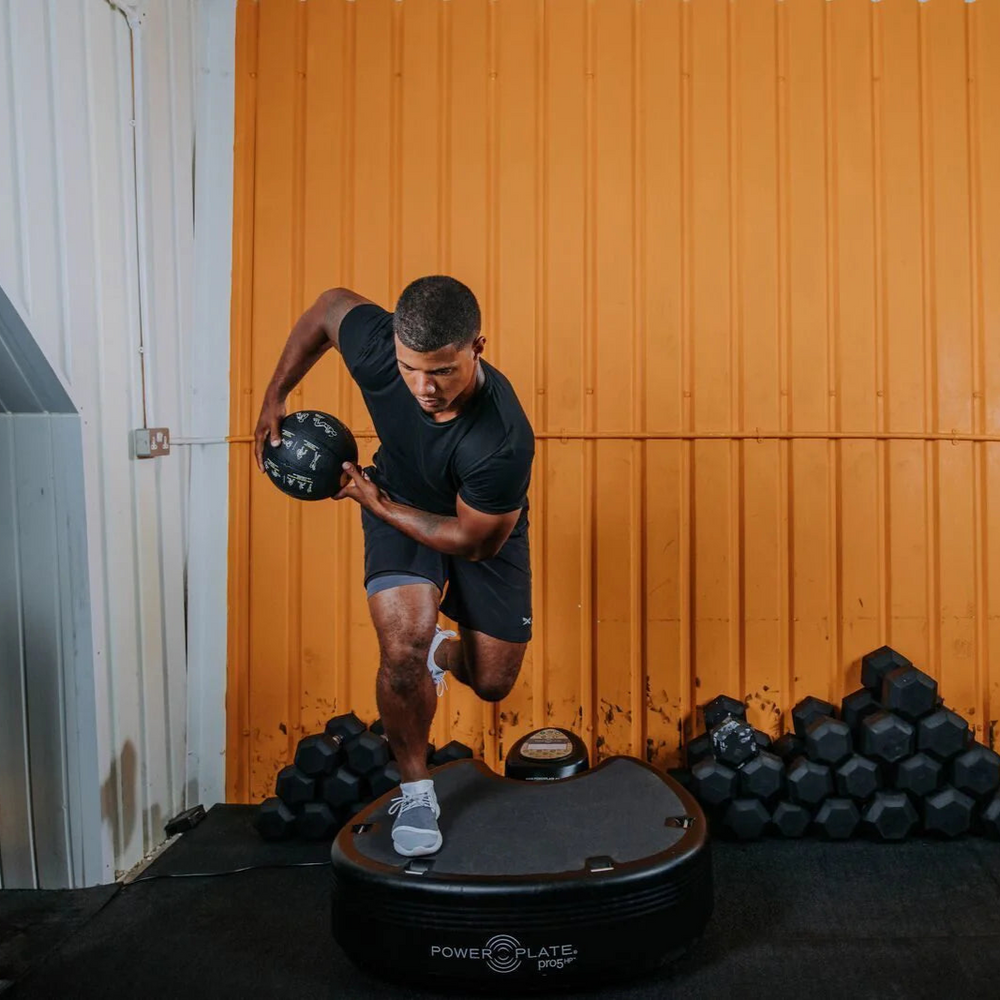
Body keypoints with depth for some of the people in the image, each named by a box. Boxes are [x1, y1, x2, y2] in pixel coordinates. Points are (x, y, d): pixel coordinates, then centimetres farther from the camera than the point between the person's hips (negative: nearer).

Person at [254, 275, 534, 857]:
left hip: (483, 524, -1)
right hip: (400, 501, 1)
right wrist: (275, 399, -7)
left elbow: (474, 541, -26)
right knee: (402, 653, -21)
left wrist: (376, 505, -21)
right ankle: (416, 789, 5)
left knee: (492, 682, 5)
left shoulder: (504, 440, -42)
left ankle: (443, 652, 43)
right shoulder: (375, 346, -33)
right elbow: (329, 305, -8)